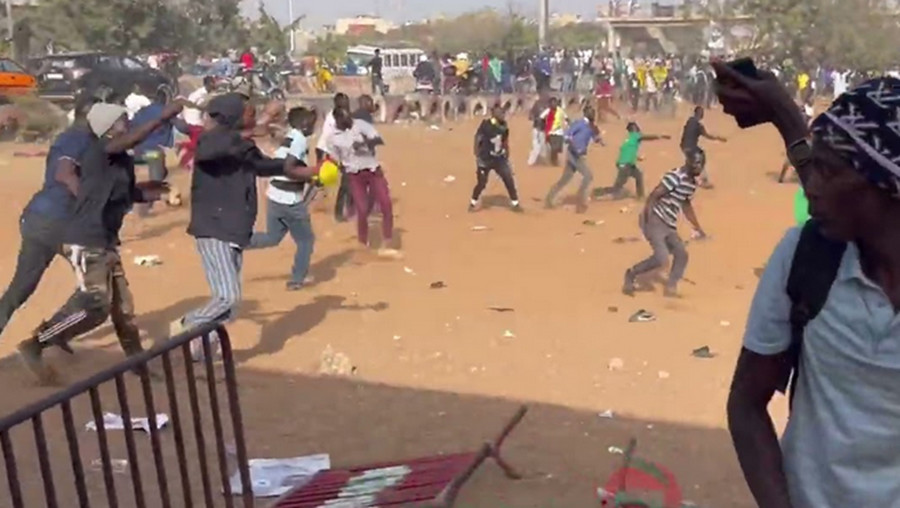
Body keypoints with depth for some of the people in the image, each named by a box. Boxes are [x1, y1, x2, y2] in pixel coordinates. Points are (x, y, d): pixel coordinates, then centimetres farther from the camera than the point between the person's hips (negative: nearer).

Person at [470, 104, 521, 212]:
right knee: (481, 183, 2)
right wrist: (477, 156, -14)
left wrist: (507, 157, 11)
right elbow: (477, 139, -12)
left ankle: (515, 204, 14)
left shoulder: (504, 126, -1)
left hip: (500, 159, 5)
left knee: (509, 180, 1)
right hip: (485, 159, -5)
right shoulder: (486, 124, -18)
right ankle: (473, 203, 23)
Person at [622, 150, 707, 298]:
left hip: (669, 225, 9)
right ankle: (631, 274, 4)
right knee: (662, 258, -17)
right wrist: (647, 219, -29)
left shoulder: (692, 184, 12)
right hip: (655, 221, -9)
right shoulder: (675, 176, -17)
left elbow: (686, 205, 27)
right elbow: (654, 195, -21)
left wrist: (697, 227, 31)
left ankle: (671, 287, 25)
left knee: (681, 255, 11)